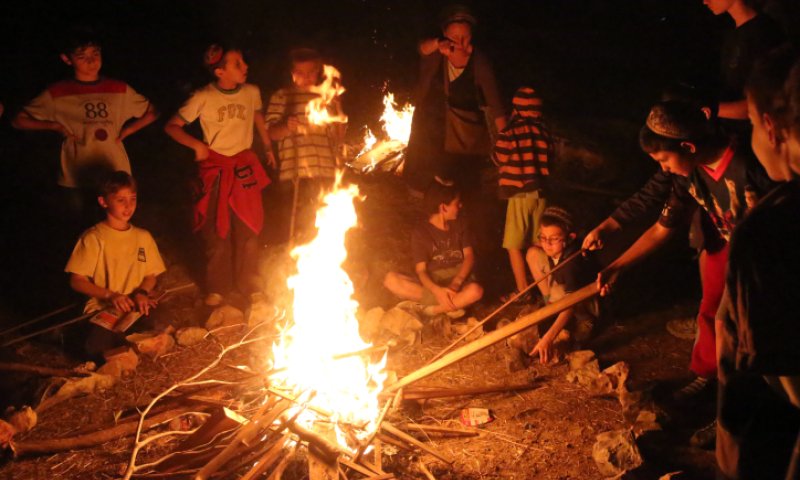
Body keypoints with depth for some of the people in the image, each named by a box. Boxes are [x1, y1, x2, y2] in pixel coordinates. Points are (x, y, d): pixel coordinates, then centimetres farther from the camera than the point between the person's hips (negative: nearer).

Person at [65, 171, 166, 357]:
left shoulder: (143, 237, 11)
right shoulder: (94, 238, -4)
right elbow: (76, 281, -5)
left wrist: (142, 293, -6)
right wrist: (110, 295, -16)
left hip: (135, 307, 4)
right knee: (99, 347, -34)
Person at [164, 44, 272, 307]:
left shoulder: (251, 93, -3)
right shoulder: (204, 97, -12)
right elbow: (172, 126, -6)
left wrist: (268, 147, 21)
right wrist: (197, 145, -18)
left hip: (245, 167, 2)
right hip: (215, 168, -2)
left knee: (248, 229, 5)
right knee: (216, 231, 5)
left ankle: (250, 284, 19)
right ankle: (218, 288, 18)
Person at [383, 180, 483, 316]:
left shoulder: (459, 224, 6)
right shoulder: (420, 232, -4)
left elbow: (469, 256, -1)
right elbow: (421, 270, -10)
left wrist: (456, 283, -20)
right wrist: (437, 290, -31)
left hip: (459, 279, 0)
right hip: (432, 284, 0)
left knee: (476, 290, -36)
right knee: (390, 279, -27)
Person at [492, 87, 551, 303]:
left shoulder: (510, 133, -13)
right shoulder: (544, 131, 0)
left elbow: (498, 158, -2)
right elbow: (548, 159, 8)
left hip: (519, 193, -5)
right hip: (540, 193, 5)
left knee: (514, 245, 2)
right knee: (537, 244, 17)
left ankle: (522, 291, 2)